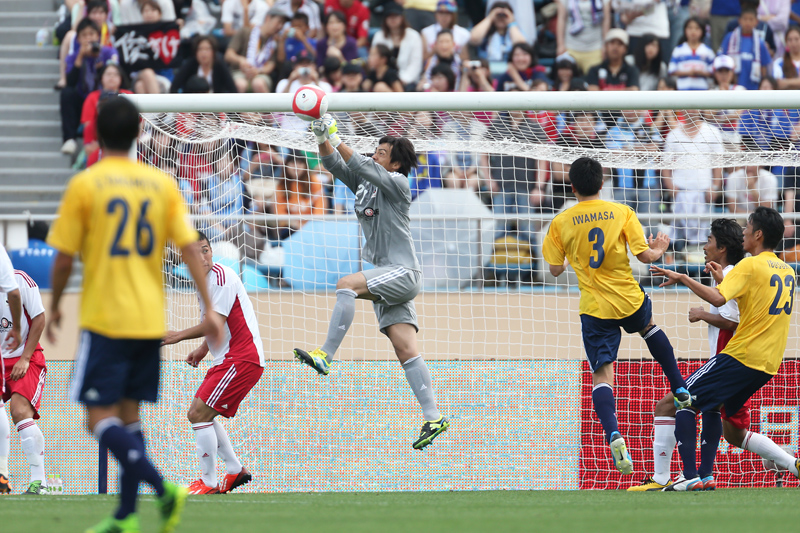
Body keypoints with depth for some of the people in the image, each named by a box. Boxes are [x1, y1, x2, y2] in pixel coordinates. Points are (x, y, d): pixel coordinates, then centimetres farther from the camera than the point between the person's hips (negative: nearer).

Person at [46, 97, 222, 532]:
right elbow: (190, 248, 0)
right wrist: (209, 308, 1)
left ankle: (163, 489, -22)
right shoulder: (162, 184, 5)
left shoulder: (84, 185, -6)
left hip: (104, 317, -5)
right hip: (149, 320, 5)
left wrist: (54, 306, 10)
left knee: (101, 418, -4)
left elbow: (64, 257, -5)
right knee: (128, 415, 13)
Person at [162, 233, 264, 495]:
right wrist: (203, 350, 16)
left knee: (199, 414, -14)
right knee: (201, 413, 18)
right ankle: (235, 470, 23)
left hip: (241, 360, -11)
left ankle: (209, 484, -8)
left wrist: (179, 336, -12)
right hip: (226, 359, 11)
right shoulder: (204, 279, 14)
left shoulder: (221, 276, -16)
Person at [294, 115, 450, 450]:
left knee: (346, 285, -27)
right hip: (387, 278, 8)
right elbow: (334, 164, 9)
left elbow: (364, 167, -20)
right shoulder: (363, 182, 16)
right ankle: (433, 418, -6)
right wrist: (322, 138, -8)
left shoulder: (397, 183, -6)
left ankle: (326, 355, -30)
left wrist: (336, 138, -22)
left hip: (403, 272, -8)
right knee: (406, 350, -1)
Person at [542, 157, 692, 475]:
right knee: (649, 326, 36)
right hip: (629, 300, 1)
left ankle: (613, 435, -25)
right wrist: (659, 249, 16)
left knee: (602, 376, -2)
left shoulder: (560, 223, -4)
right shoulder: (622, 213, -5)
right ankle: (680, 390, 36)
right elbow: (644, 255, -7)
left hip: (595, 309, -1)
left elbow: (555, 269, 3)